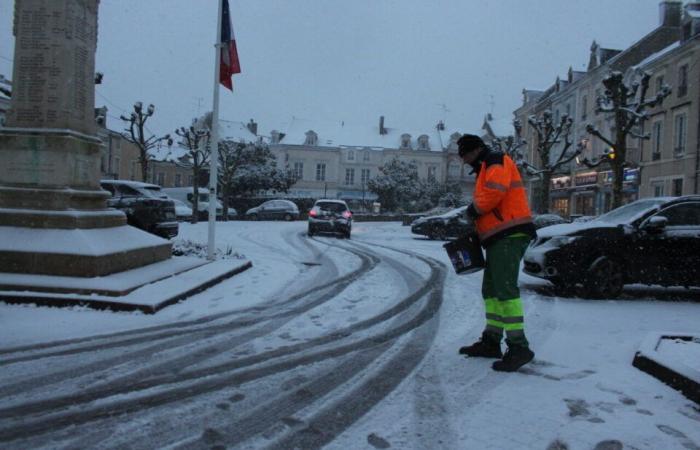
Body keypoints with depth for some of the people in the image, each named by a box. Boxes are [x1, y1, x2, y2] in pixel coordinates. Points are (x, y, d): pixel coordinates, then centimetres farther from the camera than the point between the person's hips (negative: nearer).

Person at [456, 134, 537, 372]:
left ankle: (518, 347, -16)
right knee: (490, 290, 14)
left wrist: (474, 209, -9)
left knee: (505, 289, -16)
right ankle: (491, 342, 20)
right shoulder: (485, 170, 27)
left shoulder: (496, 161, -4)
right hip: (500, 237, 11)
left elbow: (495, 191, -23)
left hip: (509, 236, -11)